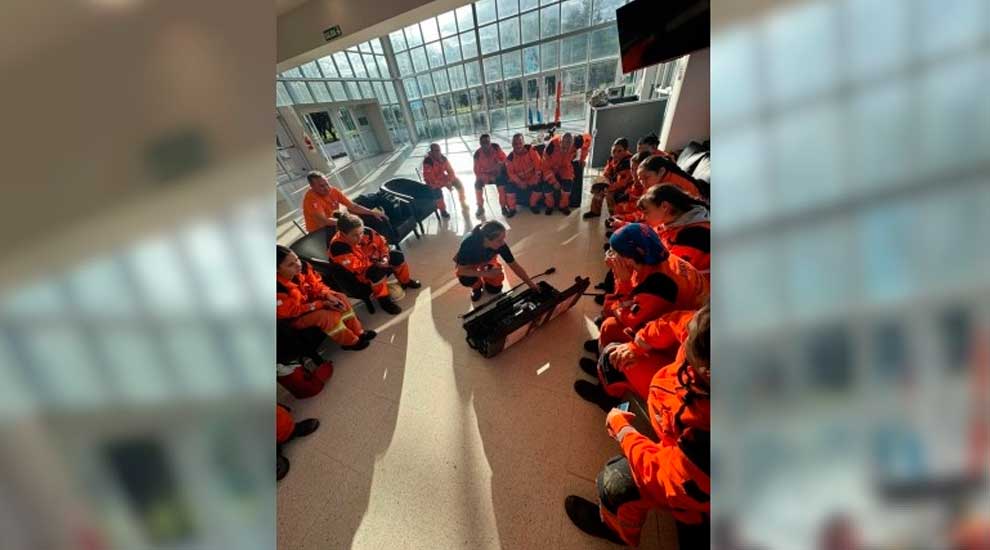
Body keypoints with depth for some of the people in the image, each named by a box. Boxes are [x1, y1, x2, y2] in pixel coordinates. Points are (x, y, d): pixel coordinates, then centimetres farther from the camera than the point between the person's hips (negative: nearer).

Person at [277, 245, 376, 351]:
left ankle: (358, 332, 2)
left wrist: (328, 295, -22)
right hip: (294, 317, -6)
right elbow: (293, 310, -25)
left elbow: (316, 285, -3)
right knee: (326, 315, -28)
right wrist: (322, 304, -26)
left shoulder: (302, 267, -18)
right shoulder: (278, 289, -34)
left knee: (340, 298, -7)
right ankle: (351, 342, -7)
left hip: (309, 300, 7)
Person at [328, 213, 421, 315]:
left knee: (397, 256, -2)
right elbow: (356, 267, -33)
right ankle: (384, 299, -17)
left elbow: (381, 242, -5)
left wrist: (385, 258, -19)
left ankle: (405, 281, 18)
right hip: (357, 274, -6)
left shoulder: (366, 231, -18)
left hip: (373, 260, 7)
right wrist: (377, 264, -33)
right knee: (377, 271, -36)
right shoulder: (338, 247, -33)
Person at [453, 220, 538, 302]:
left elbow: (515, 266, -22)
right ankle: (477, 286, 2)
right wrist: (487, 273, -42)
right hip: (466, 264, -2)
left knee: (496, 288, -15)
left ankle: (486, 280, 18)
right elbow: (460, 270, -35)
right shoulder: (469, 243, -41)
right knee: (466, 279, -33)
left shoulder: (500, 244, -32)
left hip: (486, 260, 2)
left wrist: (531, 285, -21)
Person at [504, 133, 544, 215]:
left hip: (531, 178, 0)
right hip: (518, 180, 0)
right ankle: (512, 208, -2)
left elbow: (538, 164, -11)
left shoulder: (531, 150, -12)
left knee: (540, 186, -24)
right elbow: (510, 173, -11)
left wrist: (536, 176, -21)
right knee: (511, 187, -25)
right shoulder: (510, 157, -9)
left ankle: (533, 205, 5)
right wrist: (520, 182, -24)